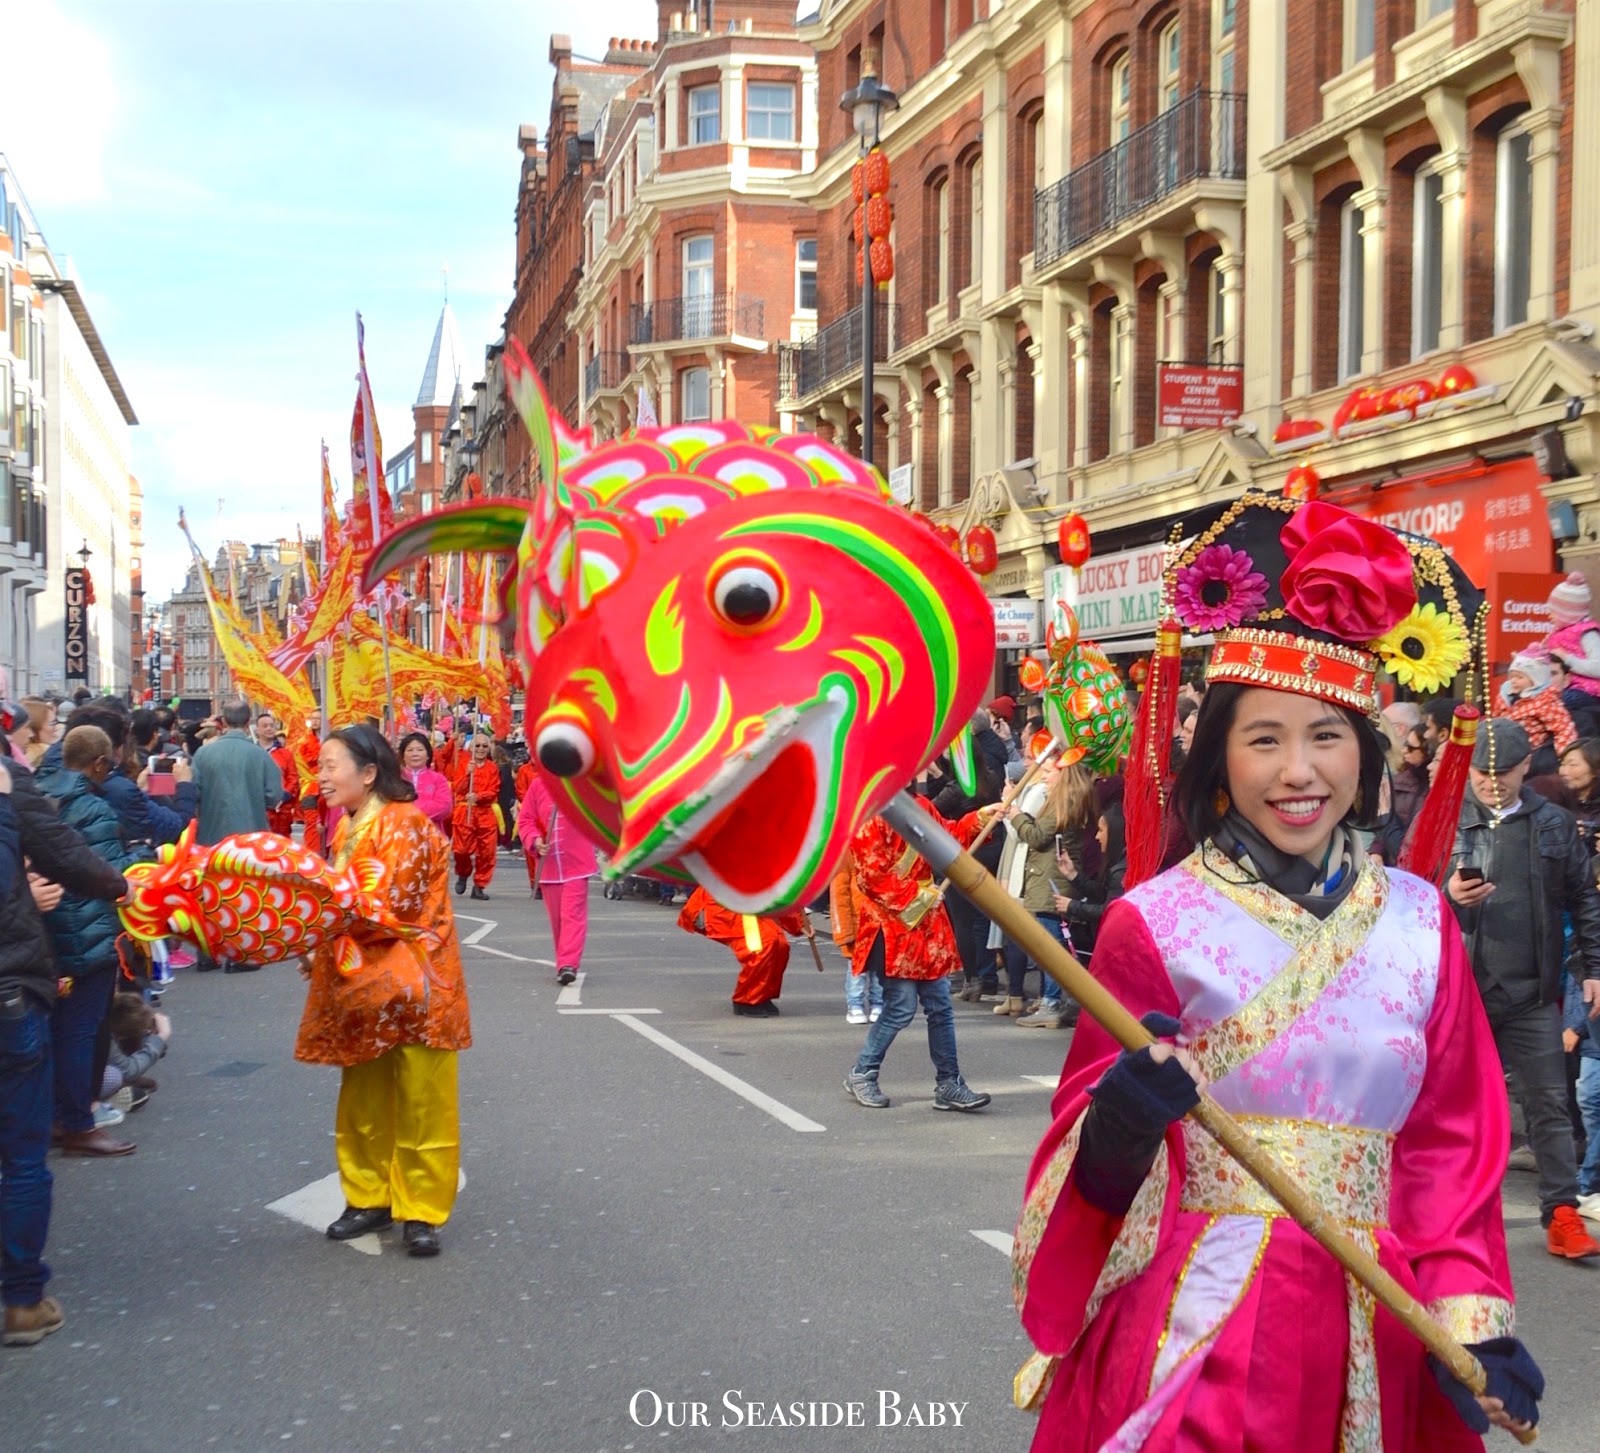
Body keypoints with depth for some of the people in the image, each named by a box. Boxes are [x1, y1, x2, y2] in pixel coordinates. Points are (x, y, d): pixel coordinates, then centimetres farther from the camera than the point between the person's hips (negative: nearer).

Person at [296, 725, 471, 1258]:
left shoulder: (403, 824, -15)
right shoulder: (347, 828, 11)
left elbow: (392, 907, -20)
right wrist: (322, 951, 0)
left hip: (412, 985, -8)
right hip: (362, 985, 8)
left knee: (421, 1104, -1)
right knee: (362, 1102, 14)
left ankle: (421, 1212, 5)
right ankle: (370, 1198, 25)